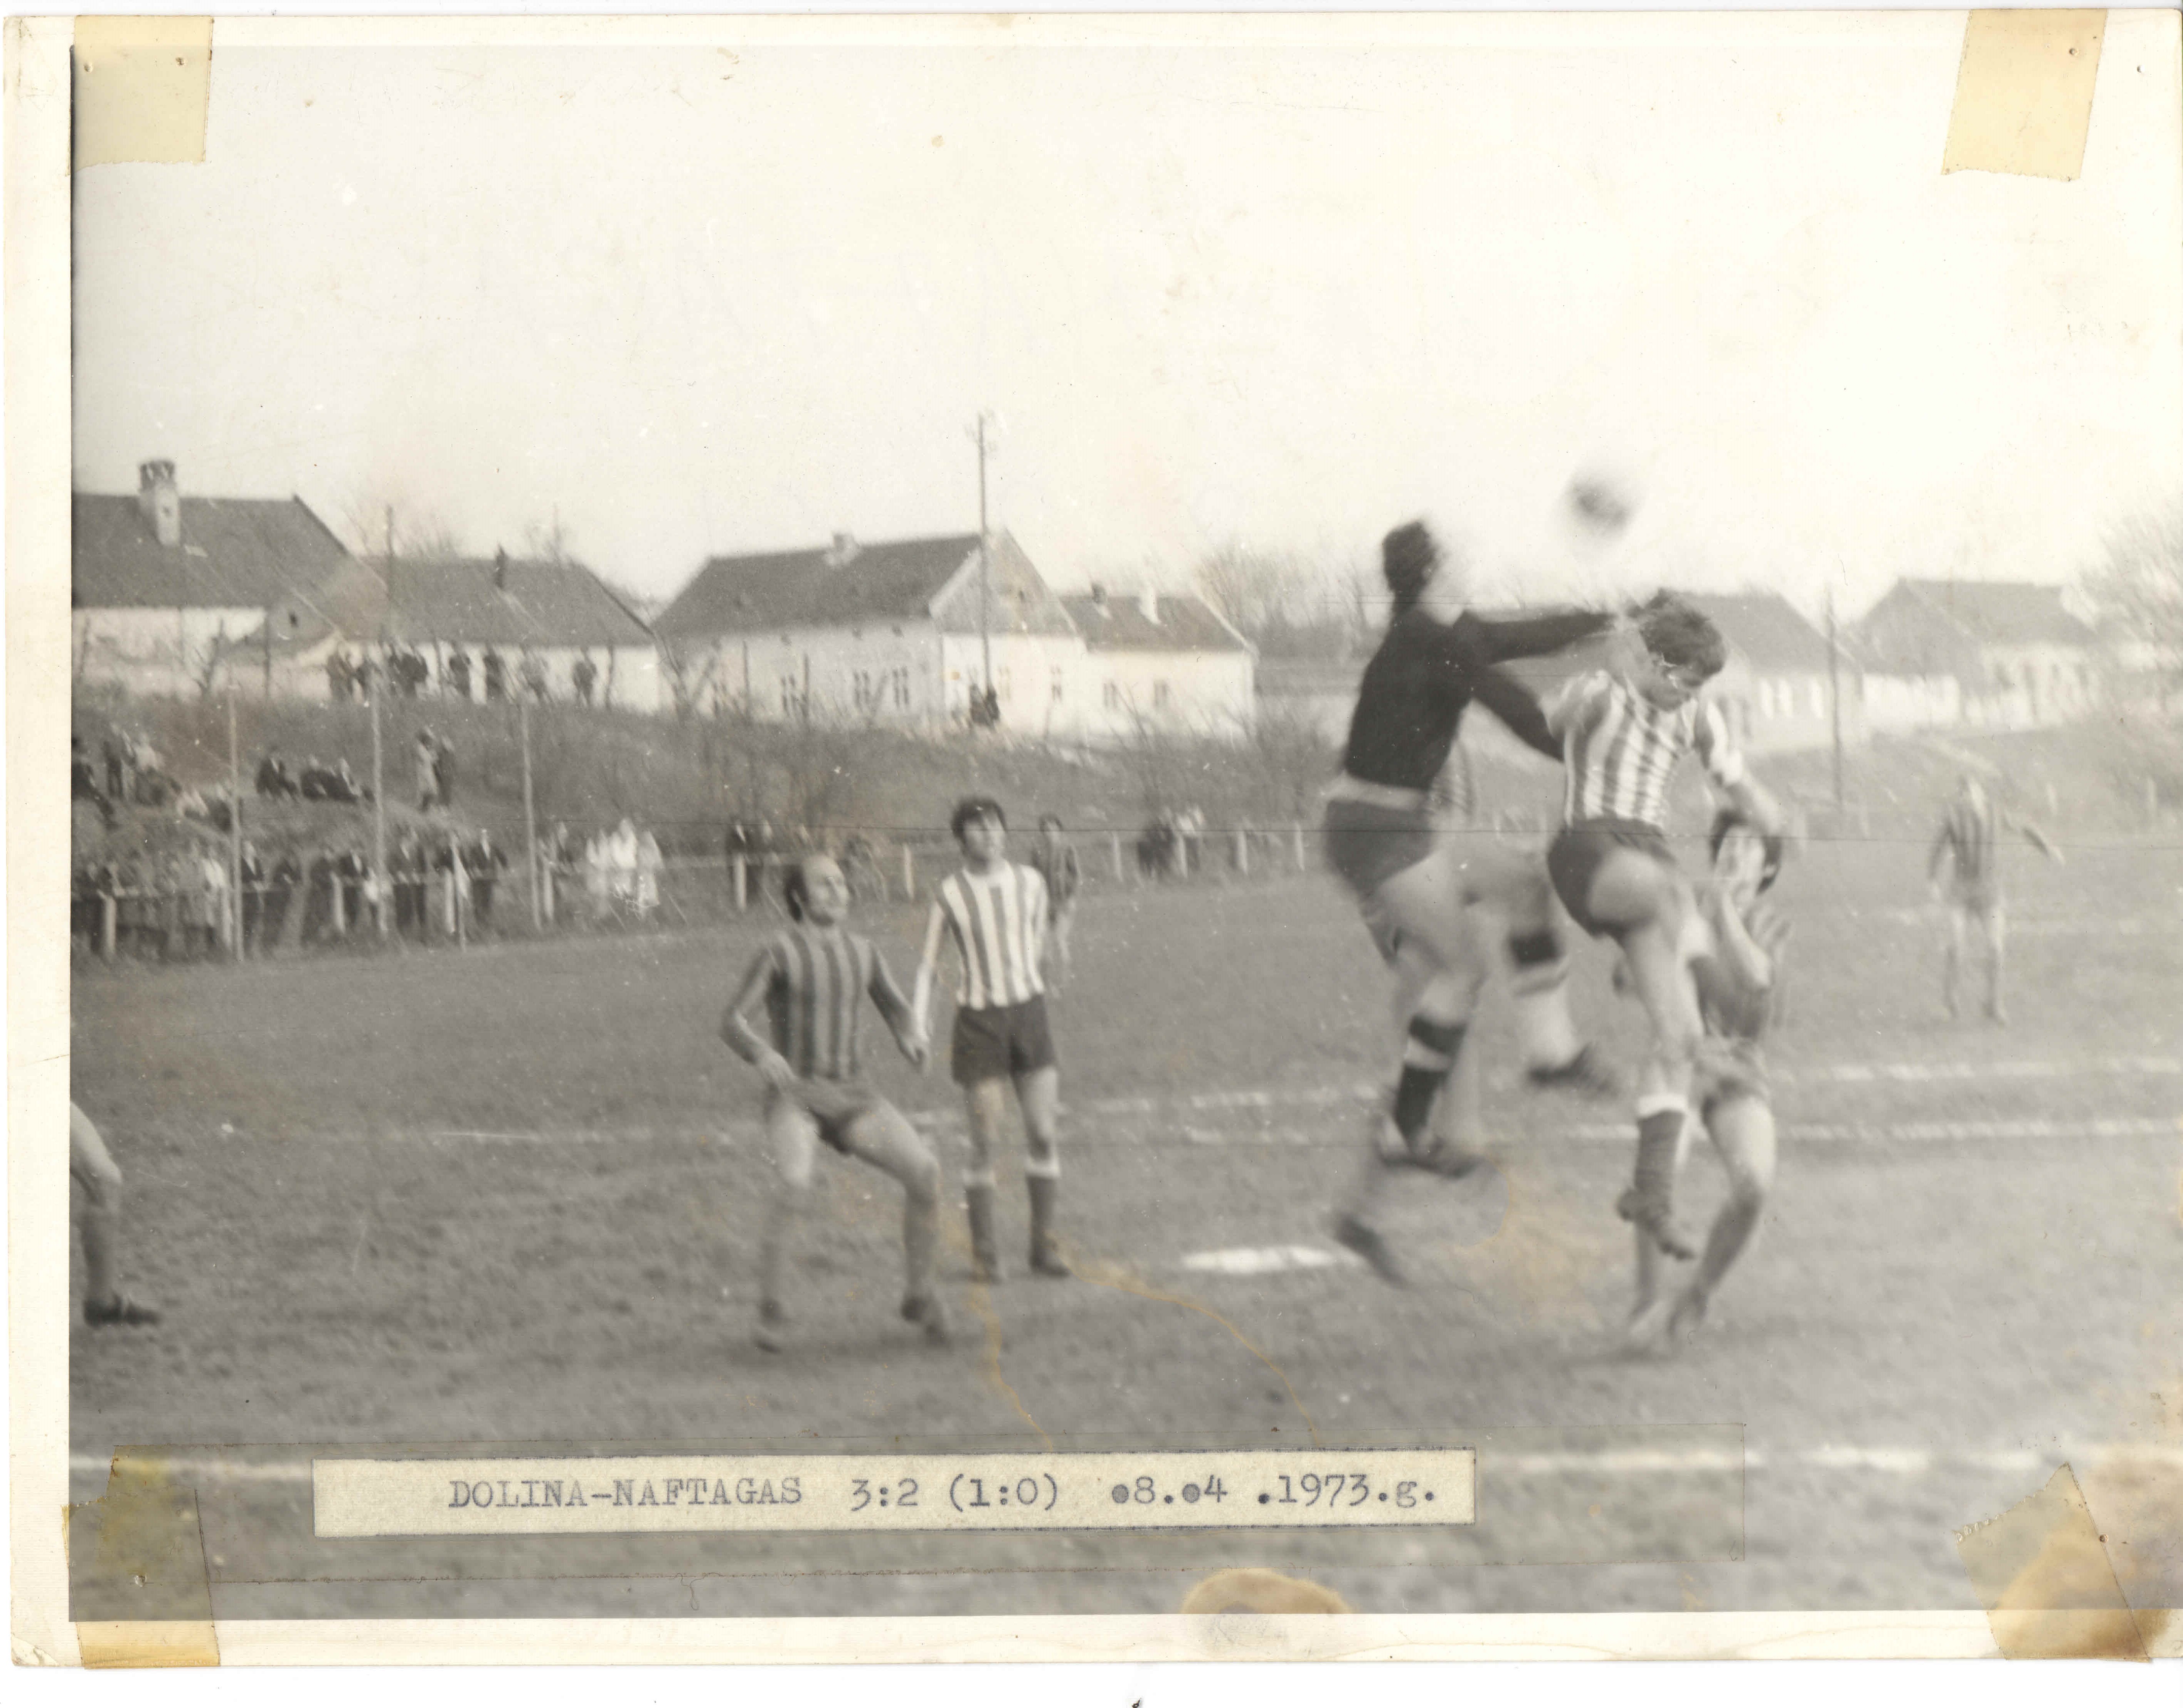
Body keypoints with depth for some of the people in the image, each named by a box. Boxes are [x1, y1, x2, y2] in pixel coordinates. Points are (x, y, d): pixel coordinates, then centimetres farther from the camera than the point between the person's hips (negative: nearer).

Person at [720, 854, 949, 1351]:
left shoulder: (862, 951, 8)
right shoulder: (779, 954, -7)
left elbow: (898, 1010, 15)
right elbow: (731, 1024, -8)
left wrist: (912, 1038, -9)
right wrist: (761, 1054, -29)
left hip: (850, 1096, 5)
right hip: (793, 1097, -4)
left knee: (924, 1170, -18)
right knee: (795, 1184, -35)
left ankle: (918, 1295, -2)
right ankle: (772, 1312, -21)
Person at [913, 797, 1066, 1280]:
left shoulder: (1030, 882, 5)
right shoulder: (949, 893, -3)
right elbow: (928, 963, 0)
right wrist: (917, 1023, -11)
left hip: (1029, 1013, 3)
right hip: (979, 1019, -3)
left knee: (1044, 1135, -3)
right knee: (985, 1142, -4)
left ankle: (1044, 1246, 8)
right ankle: (983, 1252, 8)